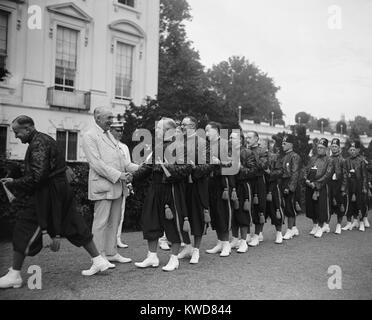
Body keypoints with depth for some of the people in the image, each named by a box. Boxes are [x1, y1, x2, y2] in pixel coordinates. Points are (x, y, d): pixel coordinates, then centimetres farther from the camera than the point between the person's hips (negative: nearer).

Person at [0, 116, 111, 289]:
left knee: (24, 230, 0)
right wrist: (16, 182, 14)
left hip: (46, 194, -10)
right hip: (61, 191, 10)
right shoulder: (44, 139, 15)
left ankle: (14, 275, 9)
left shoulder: (38, 143, -16)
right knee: (73, 226, 13)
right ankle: (98, 260, 19)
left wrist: (14, 183, -10)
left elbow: (37, 177, -23)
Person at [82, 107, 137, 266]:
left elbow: (120, 158, 20)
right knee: (101, 222, -1)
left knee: (114, 221, 13)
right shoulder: (89, 136, -7)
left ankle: (111, 253, 23)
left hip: (117, 185, 8)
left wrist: (137, 168, 6)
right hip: (102, 185, -8)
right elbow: (96, 163, -16)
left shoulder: (110, 135, 20)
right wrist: (118, 175, -18)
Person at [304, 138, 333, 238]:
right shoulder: (313, 159, 15)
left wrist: (316, 184, -16)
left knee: (321, 208, -2)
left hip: (321, 187, -5)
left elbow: (327, 175, -12)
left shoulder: (329, 160, -2)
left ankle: (320, 228, 10)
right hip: (310, 187, 5)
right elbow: (306, 170, 14)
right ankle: (315, 226, 25)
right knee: (310, 207, 10)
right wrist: (307, 180, -4)